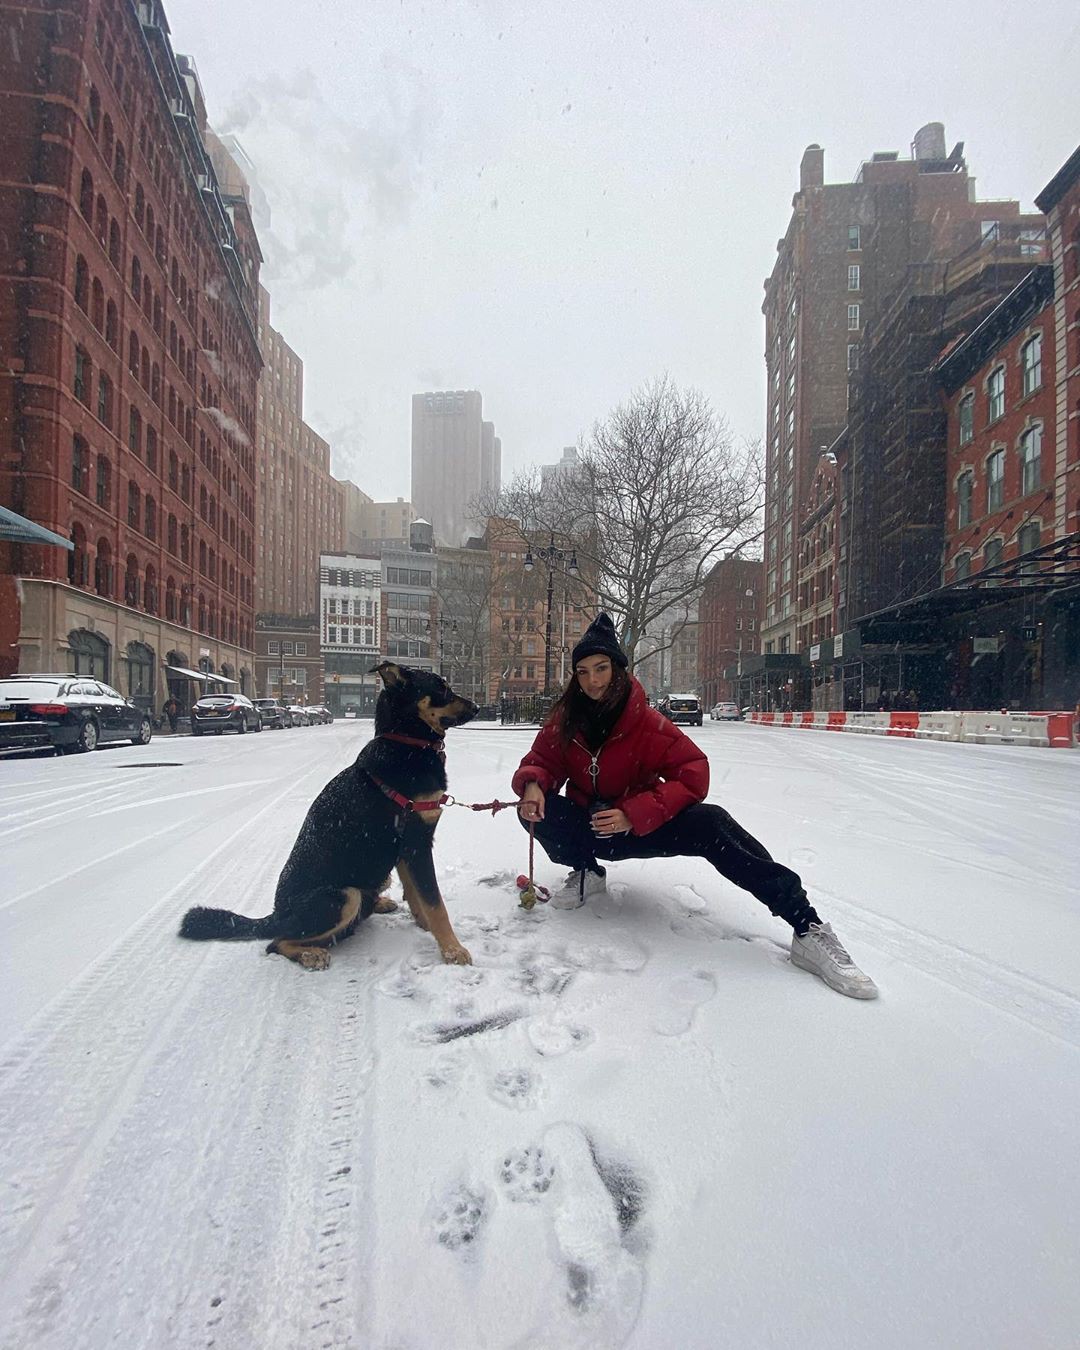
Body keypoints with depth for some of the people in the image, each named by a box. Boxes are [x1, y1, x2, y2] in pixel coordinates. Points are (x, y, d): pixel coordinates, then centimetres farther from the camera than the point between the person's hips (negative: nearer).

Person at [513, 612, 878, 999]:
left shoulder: (645, 721, -15)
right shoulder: (564, 721, -7)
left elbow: (693, 774, -19)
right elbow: (540, 761, -1)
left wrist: (632, 816, -29)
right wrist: (533, 784, -28)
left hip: (640, 829, -2)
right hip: (589, 827, 3)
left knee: (710, 822, -31)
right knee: (535, 810, -26)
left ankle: (808, 928, -30)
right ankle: (587, 874, 1)